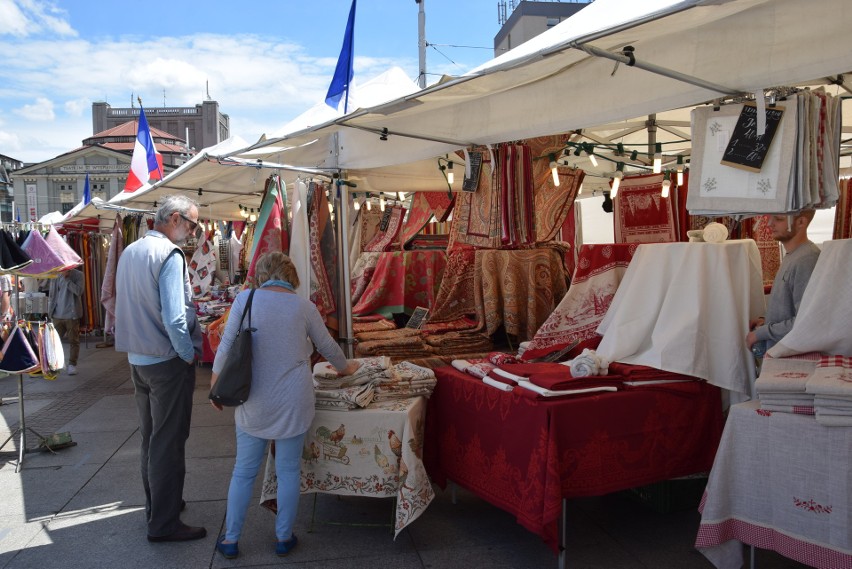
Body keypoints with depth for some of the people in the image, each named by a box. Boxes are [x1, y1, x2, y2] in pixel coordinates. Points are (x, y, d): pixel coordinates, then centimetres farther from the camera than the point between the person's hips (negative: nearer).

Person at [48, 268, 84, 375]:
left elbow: (79, 291, -18)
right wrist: (50, 311, 8)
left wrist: (66, 278, -18)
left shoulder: (78, 275, -4)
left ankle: (72, 364, 14)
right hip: (58, 314, 3)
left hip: (72, 314, -3)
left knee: (73, 341, 5)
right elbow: (52, 294, 12)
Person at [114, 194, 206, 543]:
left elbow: (127, 305, 16)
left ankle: (156, 504, 34)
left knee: (151, 436, 20)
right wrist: (189, 354, -12)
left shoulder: (129, 251, 10)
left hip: (137, 358, 9)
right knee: (169, 442, 0)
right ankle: (163, 524, 8)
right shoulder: (169, 255, -18)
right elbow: (174, 317, -26)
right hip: (167, 361, -9)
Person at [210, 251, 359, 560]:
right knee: (288, 471, 12)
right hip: (292, 404, 0)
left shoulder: (245, 299, -5)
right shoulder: (303, 307, -2)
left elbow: (226, 345, -5)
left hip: (254, 403, 1)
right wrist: (345, 367, 28)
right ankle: (284, 538, 24)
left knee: (244, 471, 14)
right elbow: (328, 346, 9)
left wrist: (216, 384, 8)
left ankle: (230, 540, 25)